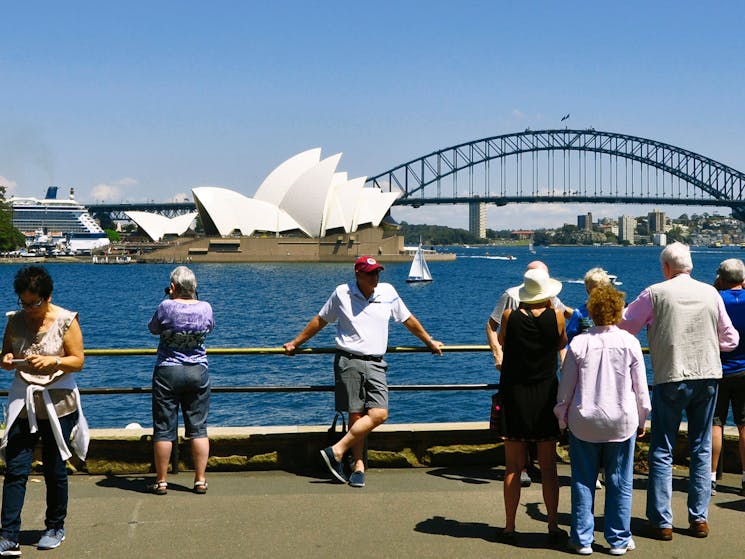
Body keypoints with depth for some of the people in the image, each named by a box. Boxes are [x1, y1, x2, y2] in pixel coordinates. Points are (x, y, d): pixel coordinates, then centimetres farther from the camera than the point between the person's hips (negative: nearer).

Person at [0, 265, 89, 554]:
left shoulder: (66, 321, -7)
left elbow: (78, 361, -8)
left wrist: (53, 361, -25)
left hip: (57, 403, -3)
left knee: (55, 469, 7)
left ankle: (55, 528, 24)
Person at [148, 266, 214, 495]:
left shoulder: (166, 307, -13)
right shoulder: (206, 308, -5)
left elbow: (153, 328, 4)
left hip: (167, 372, -2)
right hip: (198, 372, 2)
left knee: (164, 429, 5)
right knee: (198, 428, 8)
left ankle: (161, 481, 11)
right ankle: (200, 480, 9)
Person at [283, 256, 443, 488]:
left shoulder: (388, 292, 9)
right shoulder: (342, 293, 3)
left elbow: (408, 320, 23)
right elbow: (320, 320, 16)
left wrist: (430, 342, 31)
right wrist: (296, 343, 21)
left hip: (375, 364, 2)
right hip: (348, 361, -2)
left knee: (379, 414, -14)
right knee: (356, 415, -6)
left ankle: (337, 451, -10)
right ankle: (359, 466, 4)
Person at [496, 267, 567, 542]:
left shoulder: (510, 316, -10)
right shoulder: (556, 316, -10)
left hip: (513, 395, 0)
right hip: (546, 395, 0)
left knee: (513, 467, 7)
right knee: (548, 467, 9)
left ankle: (510, 527, 11)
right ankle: (553, 526, 12)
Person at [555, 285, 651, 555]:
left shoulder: (578, 344, -6)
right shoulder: (630, 342, -4)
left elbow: (565, 388, 0)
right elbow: (640, 387, 2)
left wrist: (562, 419, 13)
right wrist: (641, 420, 15)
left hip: (584, 422, 0)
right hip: (622, 422, 0)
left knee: (583, 481, 8)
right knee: (620, 482, 9)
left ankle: (582, 539, 12)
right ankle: (619, 540, 15)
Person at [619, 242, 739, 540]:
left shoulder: (655, 293, -4)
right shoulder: (711, 293, 5)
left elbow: (624, 326, 2)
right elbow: (730, 339, 12)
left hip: (670, 378, -3)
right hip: (707, 377, 3)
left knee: (662, 451, 5)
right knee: (701, 449, 13)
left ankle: (661, 522, 5)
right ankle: (699, 519, 14)